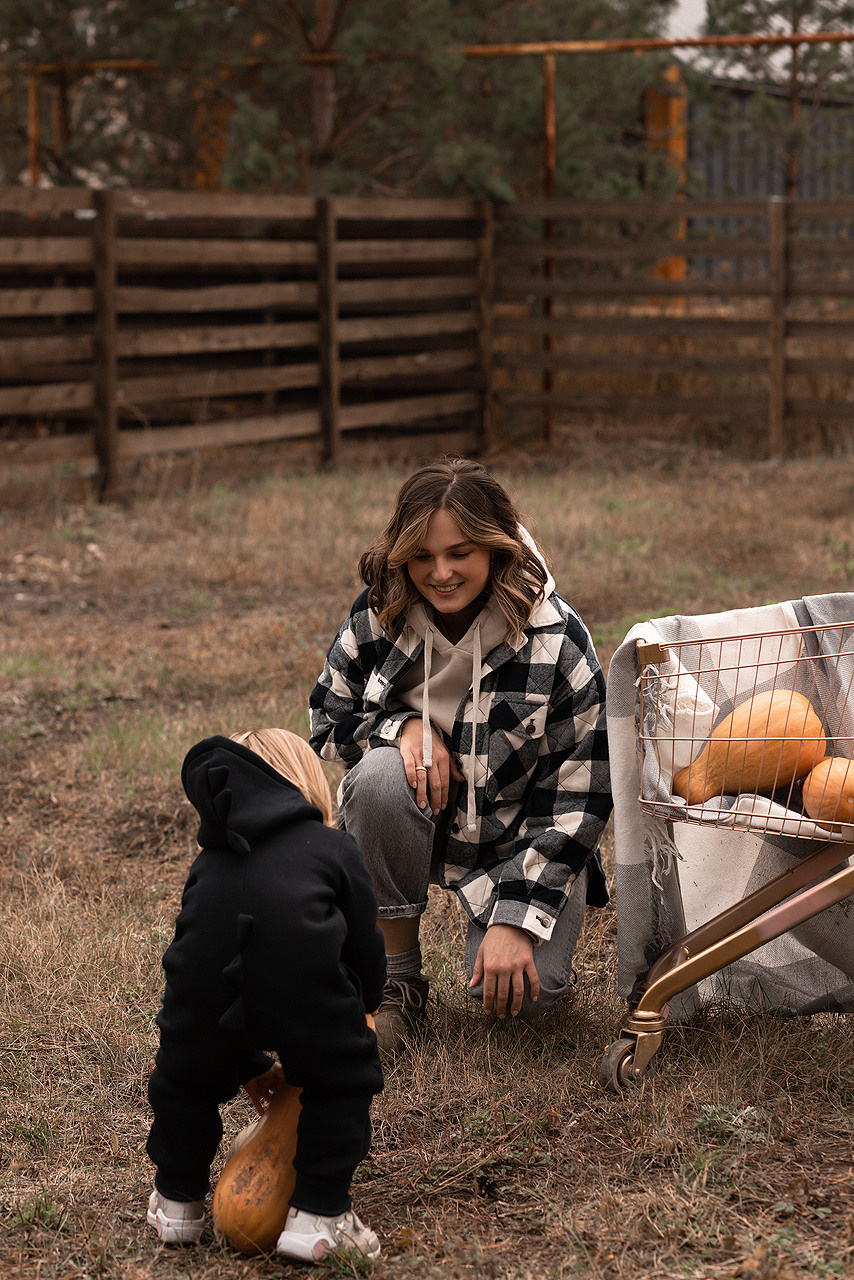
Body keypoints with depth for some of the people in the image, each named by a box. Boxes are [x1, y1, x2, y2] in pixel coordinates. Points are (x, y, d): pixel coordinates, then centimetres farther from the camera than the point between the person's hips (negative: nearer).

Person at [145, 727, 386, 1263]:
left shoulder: (210, 863, 34)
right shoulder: (335, 847, 23)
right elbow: (366, 953, 22)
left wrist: (249, 1065, 46)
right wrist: (356, 1012, 46)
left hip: (204, 996, 4)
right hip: (302, 985, -3)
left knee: (187, 1077, 30)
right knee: (341, 1078, 20)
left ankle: (178, 1201, 43)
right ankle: (318, 1214, 19)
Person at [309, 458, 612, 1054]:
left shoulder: (556, 642, -19)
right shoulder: (378, 618, -11)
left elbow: (578, 795, -16)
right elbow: (328, 719, 2)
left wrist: (515, 919, -22)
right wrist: (401, 726, -21)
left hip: (521, 838, -2)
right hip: (422, 822, 3)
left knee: (521, 992, -24)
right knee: (380, 774, -33)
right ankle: (397, 981, -15)